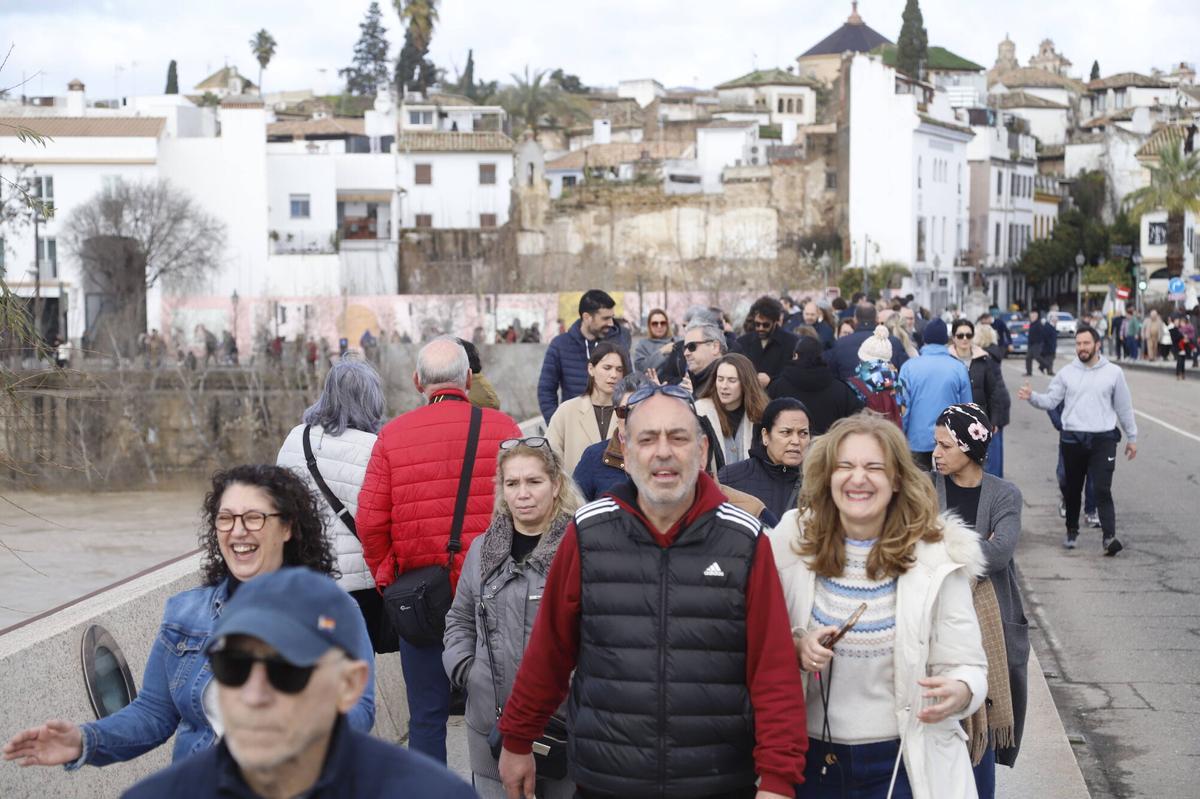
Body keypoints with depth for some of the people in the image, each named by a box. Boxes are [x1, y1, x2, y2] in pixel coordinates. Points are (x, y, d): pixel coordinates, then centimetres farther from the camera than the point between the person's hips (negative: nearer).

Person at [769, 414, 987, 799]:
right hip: (810, 757, 2)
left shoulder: (937, 555, -8)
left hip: (904, 762, -1)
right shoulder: (791, 541, -5)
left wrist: (957, 692, -29)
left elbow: (967, 666, -7)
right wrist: (796, 649, -17)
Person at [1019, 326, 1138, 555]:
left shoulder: (1113, 372, 2)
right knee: (1073, 489, 13)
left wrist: (1132, 437, 11)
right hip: (1072, 439, 2)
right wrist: (1031, 397, -19)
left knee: (1103, 490, -11)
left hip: (1103, 440, -2)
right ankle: (1071, 531, 29)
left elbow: (1124, 407, 8)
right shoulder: (1067, 373, 4)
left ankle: (1110, 536, -16)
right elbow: (1050, 400, 1)